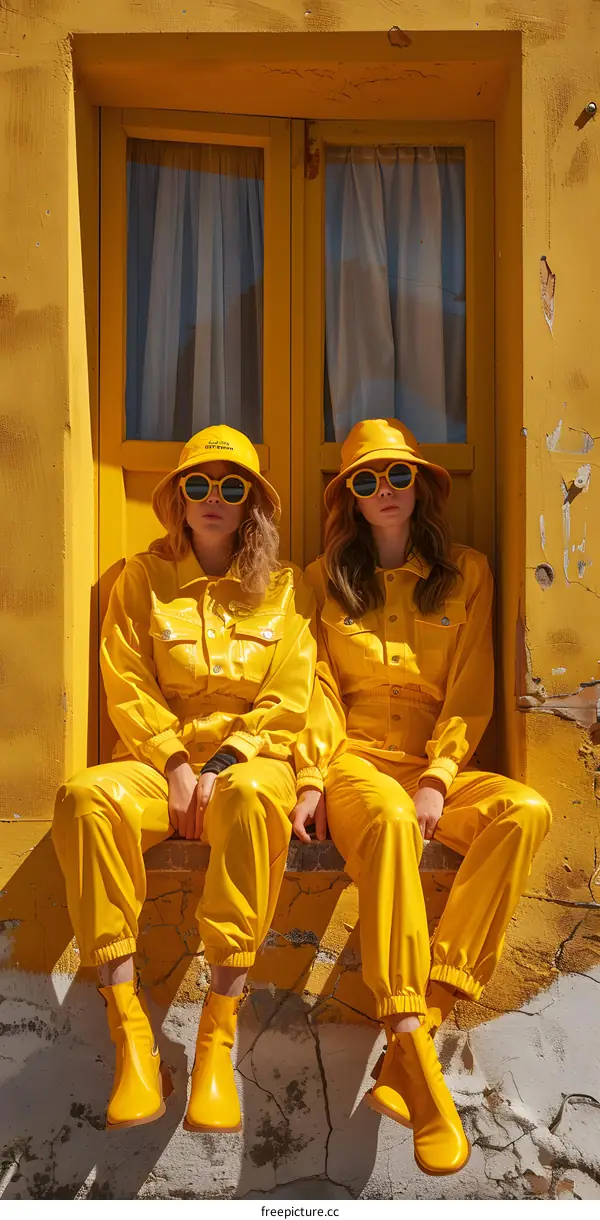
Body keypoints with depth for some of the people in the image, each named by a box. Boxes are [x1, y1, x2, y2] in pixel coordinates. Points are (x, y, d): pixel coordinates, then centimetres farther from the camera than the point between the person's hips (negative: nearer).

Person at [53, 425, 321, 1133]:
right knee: (86, 796, -32)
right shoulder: (143, 578, 11)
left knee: (254, 797, -38)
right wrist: (175, 762, -10)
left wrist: (222, 766, -11)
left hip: (250, 760, -1)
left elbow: (288, 702, 3)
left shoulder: (284, 588, 10)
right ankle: (129, 1031, -29)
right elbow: (127, 688, 4)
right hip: (159, 760, 2)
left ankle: (218, 1034, -33)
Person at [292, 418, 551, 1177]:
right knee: (390, 816, -36)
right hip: (356, 761, -1)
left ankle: (421, 1022, -32)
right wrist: (312, 778, -9)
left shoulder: (466, 573, 10)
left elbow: (471, 693, 3)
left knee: (526, 811, -29)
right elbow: (321, 689, 5)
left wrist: (437, 779, -11)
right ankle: (414, 1058, -36)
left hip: (440, 766, 2)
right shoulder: (326, 579, 11)